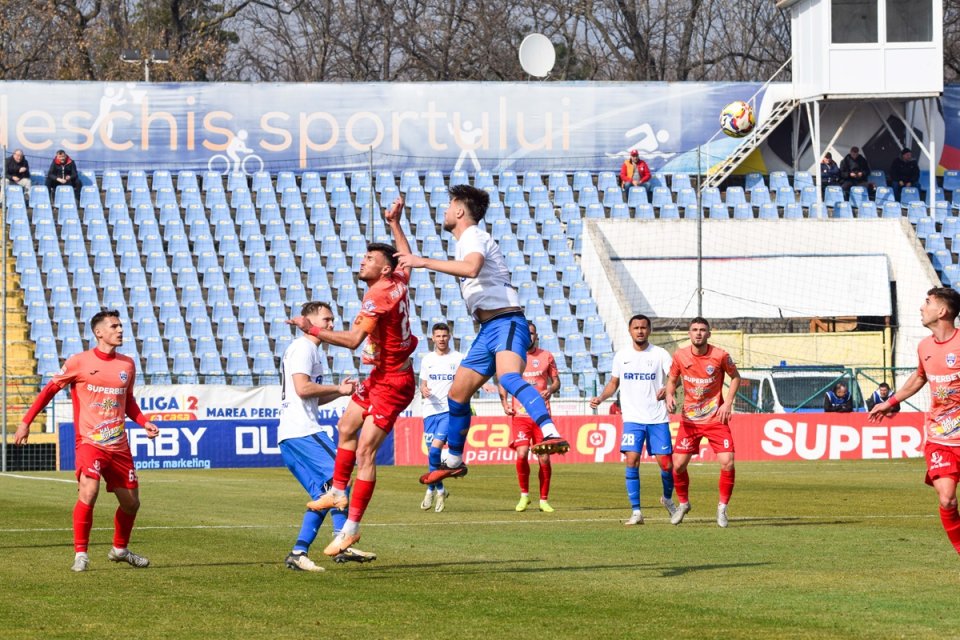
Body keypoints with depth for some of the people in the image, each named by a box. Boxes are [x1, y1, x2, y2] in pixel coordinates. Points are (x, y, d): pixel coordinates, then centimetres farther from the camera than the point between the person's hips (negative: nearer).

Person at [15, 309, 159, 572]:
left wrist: (144, 423, 5)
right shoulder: (79, 362, -5)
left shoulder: (127, 365, 9)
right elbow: (50, 390, 3)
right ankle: (81, 554, -15)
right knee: (88, 492, -25)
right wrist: (26, 422, -2)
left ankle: (120, 549, 34)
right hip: (90, 442, -5)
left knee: (131, 502, 9)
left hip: (119, 446, 5)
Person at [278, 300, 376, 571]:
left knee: (324, 495, 7)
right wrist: (338, 388, -8)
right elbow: (302, 388, -19)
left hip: (291, 436, 10)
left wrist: (340, 391, 14)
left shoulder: (313, 351, 26)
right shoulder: (303, 347, -6)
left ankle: (298, 553, 1)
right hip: (302, 431, -10)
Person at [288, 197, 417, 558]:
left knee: (364, 452, -13)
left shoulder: (378, 296, -23)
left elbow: (353, 339, -33)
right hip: (381, 376, 10)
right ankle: (338, 493, 37)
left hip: (392, 382, -10)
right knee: (346, 428, 23)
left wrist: (312, 330, -30)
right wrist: (395, 224, 32)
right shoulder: (398, 282, 2)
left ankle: (352, 526, -13)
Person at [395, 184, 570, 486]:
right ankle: (454, 462, 33)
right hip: (487, 331, 10)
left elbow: (472, 268, -30)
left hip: (506, 323, -10)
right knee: (457, 395, 16)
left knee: (508, 377, -36)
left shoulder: (473, 237, -6)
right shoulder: (465, 242, 25)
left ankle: (552, 435, -55)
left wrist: (425, 262, -29)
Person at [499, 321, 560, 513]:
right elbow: (502, 382, 14)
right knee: (522, 454, -16)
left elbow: (556, 381, 13)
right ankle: (524, 495, 5)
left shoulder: (546, 356, 7)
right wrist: (504, 402, -2)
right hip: (520, 415, -1)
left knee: (545, 458, -1)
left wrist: (550, 390, -10)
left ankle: (544, 500, 13)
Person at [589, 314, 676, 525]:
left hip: (658, 418, -1)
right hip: (632, 418, 1)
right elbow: (614, 383, 18)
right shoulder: (621, 355, 7)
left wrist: (667, 390, -29)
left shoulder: (660, 354, -1)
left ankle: (668, 499, 30)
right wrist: (600, 398, 1)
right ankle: (636, 512, -7)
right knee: (631, 460, -14)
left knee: (666, 463, -1)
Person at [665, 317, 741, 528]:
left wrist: (728, 402, -6)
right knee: (678, 465, -3)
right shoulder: (680, 356, -4)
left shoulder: (720, 355, -10)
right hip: (689, 420, 2)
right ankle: (683, 503, 24)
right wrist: (669, 395, -9)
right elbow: (672, 379, 12)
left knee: (727, 463, -14)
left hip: (716, 418, -2)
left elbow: (735, 377, 5)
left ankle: (722, 508, 6)